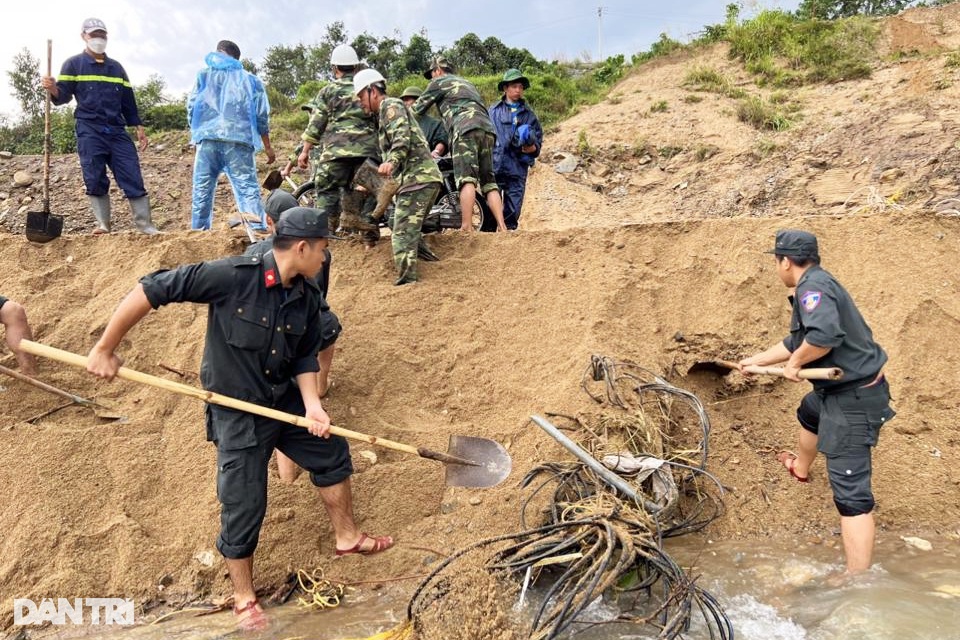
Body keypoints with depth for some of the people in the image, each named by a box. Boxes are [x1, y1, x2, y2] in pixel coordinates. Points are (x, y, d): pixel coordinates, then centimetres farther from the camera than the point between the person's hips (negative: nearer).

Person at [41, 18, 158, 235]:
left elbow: (128, 100, 21)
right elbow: (63, 96, 1)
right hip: (89, 131, -3)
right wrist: (53, 89, -23)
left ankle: (146, 226, -4)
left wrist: (139, 127, 12)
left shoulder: (116, 67, 20)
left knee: (133, 177, -6)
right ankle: (103, 225, 3)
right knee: (95, 181, -6)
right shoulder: (74, 64, 8)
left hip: (117, 131, 3)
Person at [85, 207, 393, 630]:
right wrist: (105, 349, -18)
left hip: (286, 401, 6)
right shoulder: (232, 276, -26)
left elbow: (305, 357, 3)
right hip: (237, 412, -6)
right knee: (243, 507, 3)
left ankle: (347, 538, 38)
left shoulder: (308, 296, -6)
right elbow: (152, 289, -22)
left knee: (333, 453, 16)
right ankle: (244, 598, 26)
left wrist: (312, 405, -13)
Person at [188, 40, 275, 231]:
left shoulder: (204, 75, 15)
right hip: (239, 141, -1)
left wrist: (196, 131, 24)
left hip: (208, 139, 1)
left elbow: (191, 107, 8)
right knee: (248, 188, -7)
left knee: (202, 190, 7)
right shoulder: (251, 79, 14)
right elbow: (261, 116, 10)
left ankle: (198, 232, 9)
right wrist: (268, 147, 16)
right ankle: (259, 229, -21)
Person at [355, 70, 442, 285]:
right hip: (426, 177, 11)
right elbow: (388, 149, 38)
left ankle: (406, 283, -15)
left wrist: (391, 162, -36)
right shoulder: (385, 113, 30)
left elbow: (403, 137, -20)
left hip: (416, 178, -11)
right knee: (411, 231, 18)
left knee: (403, 235, -13)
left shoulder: (391, 106, -1)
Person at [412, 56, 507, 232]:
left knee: (467, 179, -16)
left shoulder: (439, 82, 16)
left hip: (466, 129, -6)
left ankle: (466, 227, -27)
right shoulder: (467, 83, 38)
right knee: (488, 181, 4)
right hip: (488, 128, 7)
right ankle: (501, 226, -6)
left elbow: (417, 109, 17)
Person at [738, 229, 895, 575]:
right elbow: (797, 341, 23)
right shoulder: (816, 285, 12)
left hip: (853, 396, -11)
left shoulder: (813, 286, -21)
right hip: (840, 389, 11)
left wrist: (794, 363, -21)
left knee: (850, 491, -12)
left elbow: (824, 335, -39)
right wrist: (755, 360, 31)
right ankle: (800, 466, 67)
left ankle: (857, 583, -10)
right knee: (809, 414, 40)